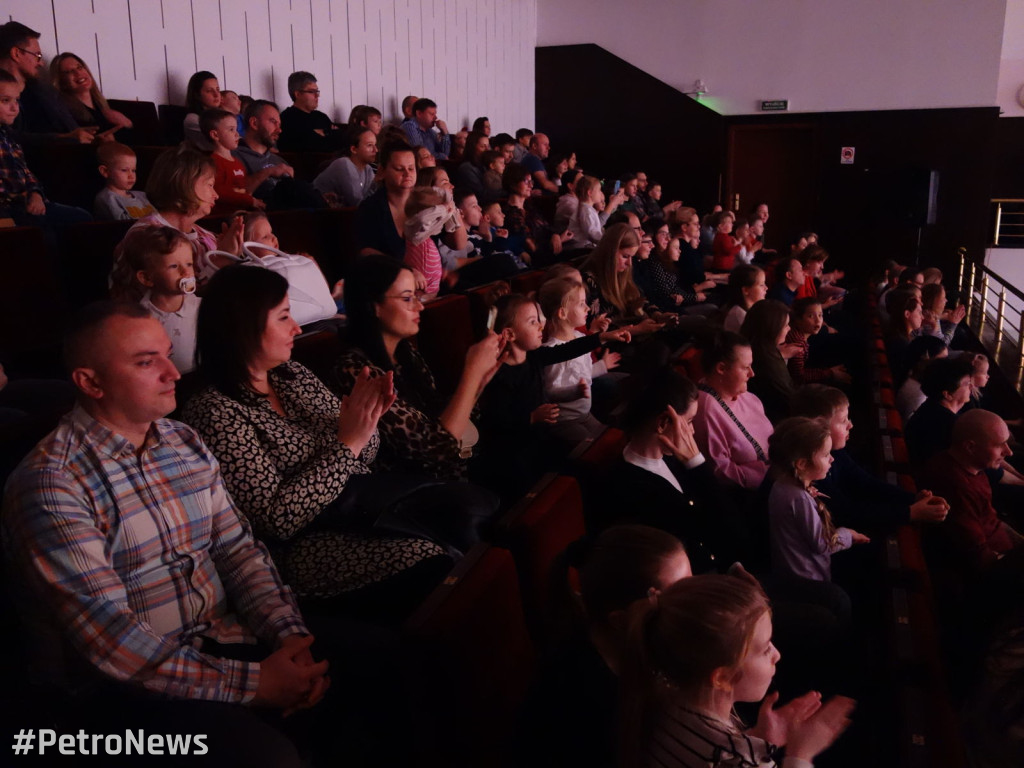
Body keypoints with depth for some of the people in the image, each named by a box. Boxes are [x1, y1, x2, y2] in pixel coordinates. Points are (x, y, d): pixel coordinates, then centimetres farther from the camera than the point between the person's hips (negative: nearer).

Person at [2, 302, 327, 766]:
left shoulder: (185, 443, 7)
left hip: (223, 639, 6)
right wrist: (249, 682, -22)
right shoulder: (52, 483, -16)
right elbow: (107, 637, -21)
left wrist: (289, 634, -12)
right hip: (128, 682, -6)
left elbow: (238, 549, 5)